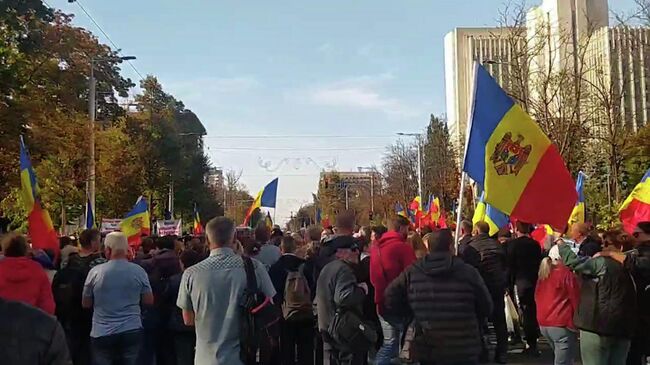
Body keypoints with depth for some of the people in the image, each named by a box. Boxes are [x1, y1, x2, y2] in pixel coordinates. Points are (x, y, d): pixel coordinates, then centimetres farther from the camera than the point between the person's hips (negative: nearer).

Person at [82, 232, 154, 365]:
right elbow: (149, 301, 2)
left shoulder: (95, 271, -7)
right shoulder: (139, 271, -6)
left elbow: (85, 304, 4)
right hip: (132, 332, 1)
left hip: (102, 334, -1)